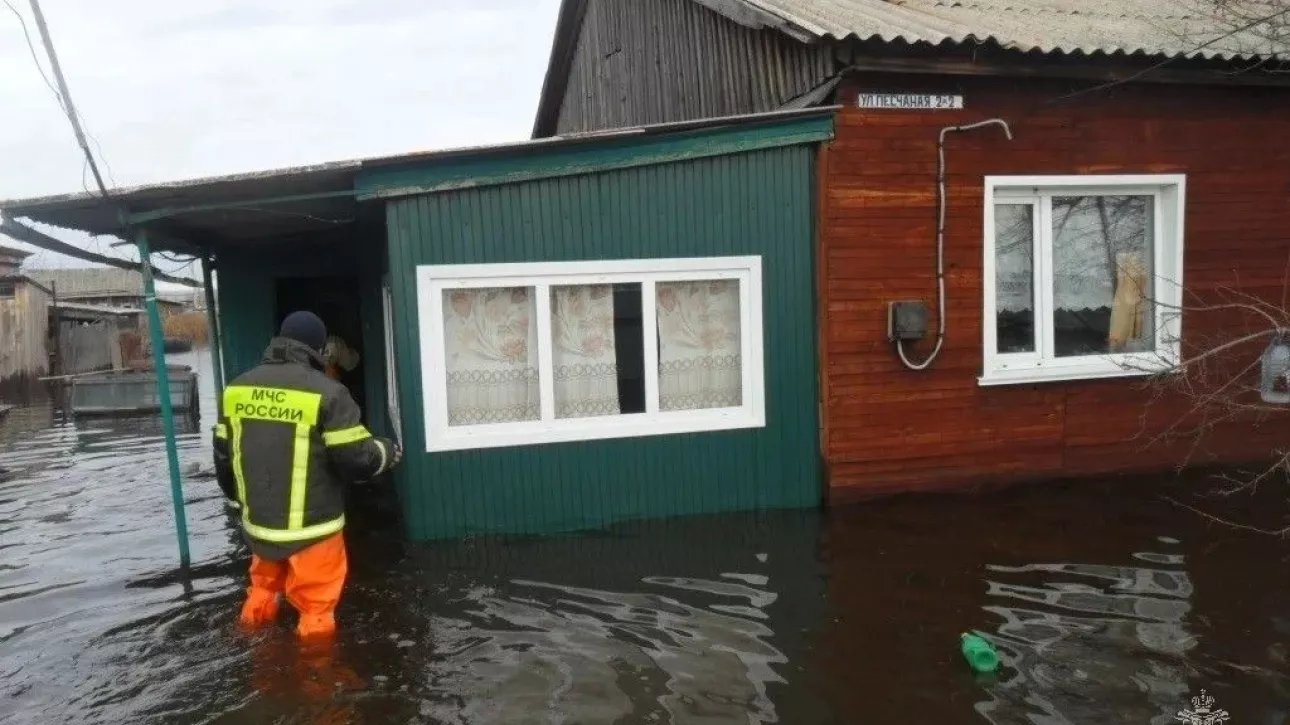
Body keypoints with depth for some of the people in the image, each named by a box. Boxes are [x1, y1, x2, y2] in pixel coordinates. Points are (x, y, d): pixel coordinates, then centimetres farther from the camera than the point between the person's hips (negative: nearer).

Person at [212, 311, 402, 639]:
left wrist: (239, 495, 29)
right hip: (311, 526, -6)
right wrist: (387, 452, 3)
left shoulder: (237, 389, 1)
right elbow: (356, 458, -19)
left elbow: (223, 453, 12)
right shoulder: (327, 393, -19)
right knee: (315, 603, 9)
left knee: (264, 586, 29)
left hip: (259, 520, 6)